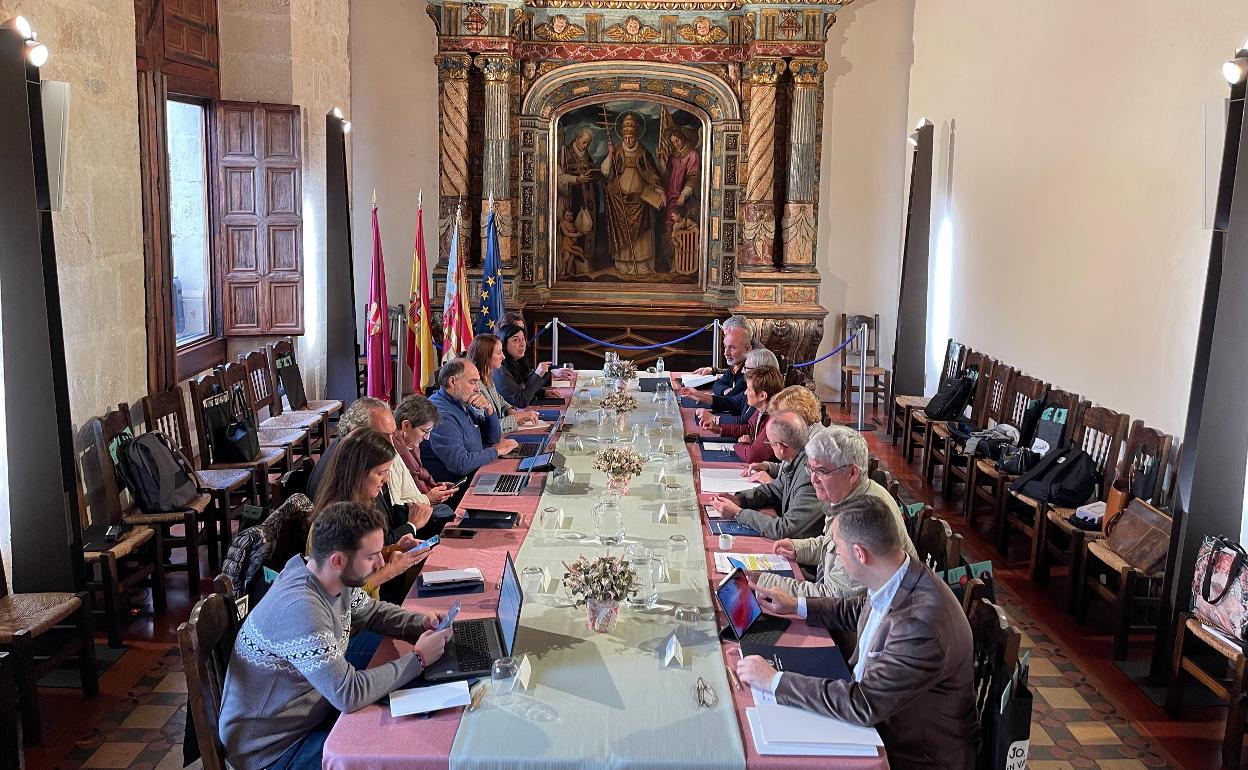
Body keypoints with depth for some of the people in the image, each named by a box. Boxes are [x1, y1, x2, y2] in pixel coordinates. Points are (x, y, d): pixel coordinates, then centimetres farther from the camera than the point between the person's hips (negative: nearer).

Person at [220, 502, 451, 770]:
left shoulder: (335, 578, -8)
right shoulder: (301, 610, -34)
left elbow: (369, 611, 13)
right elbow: (349, 694, -34)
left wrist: (421, 622, -5)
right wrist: (418, 658, -24)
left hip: (309, 708, 8)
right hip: (273, 748, -8)